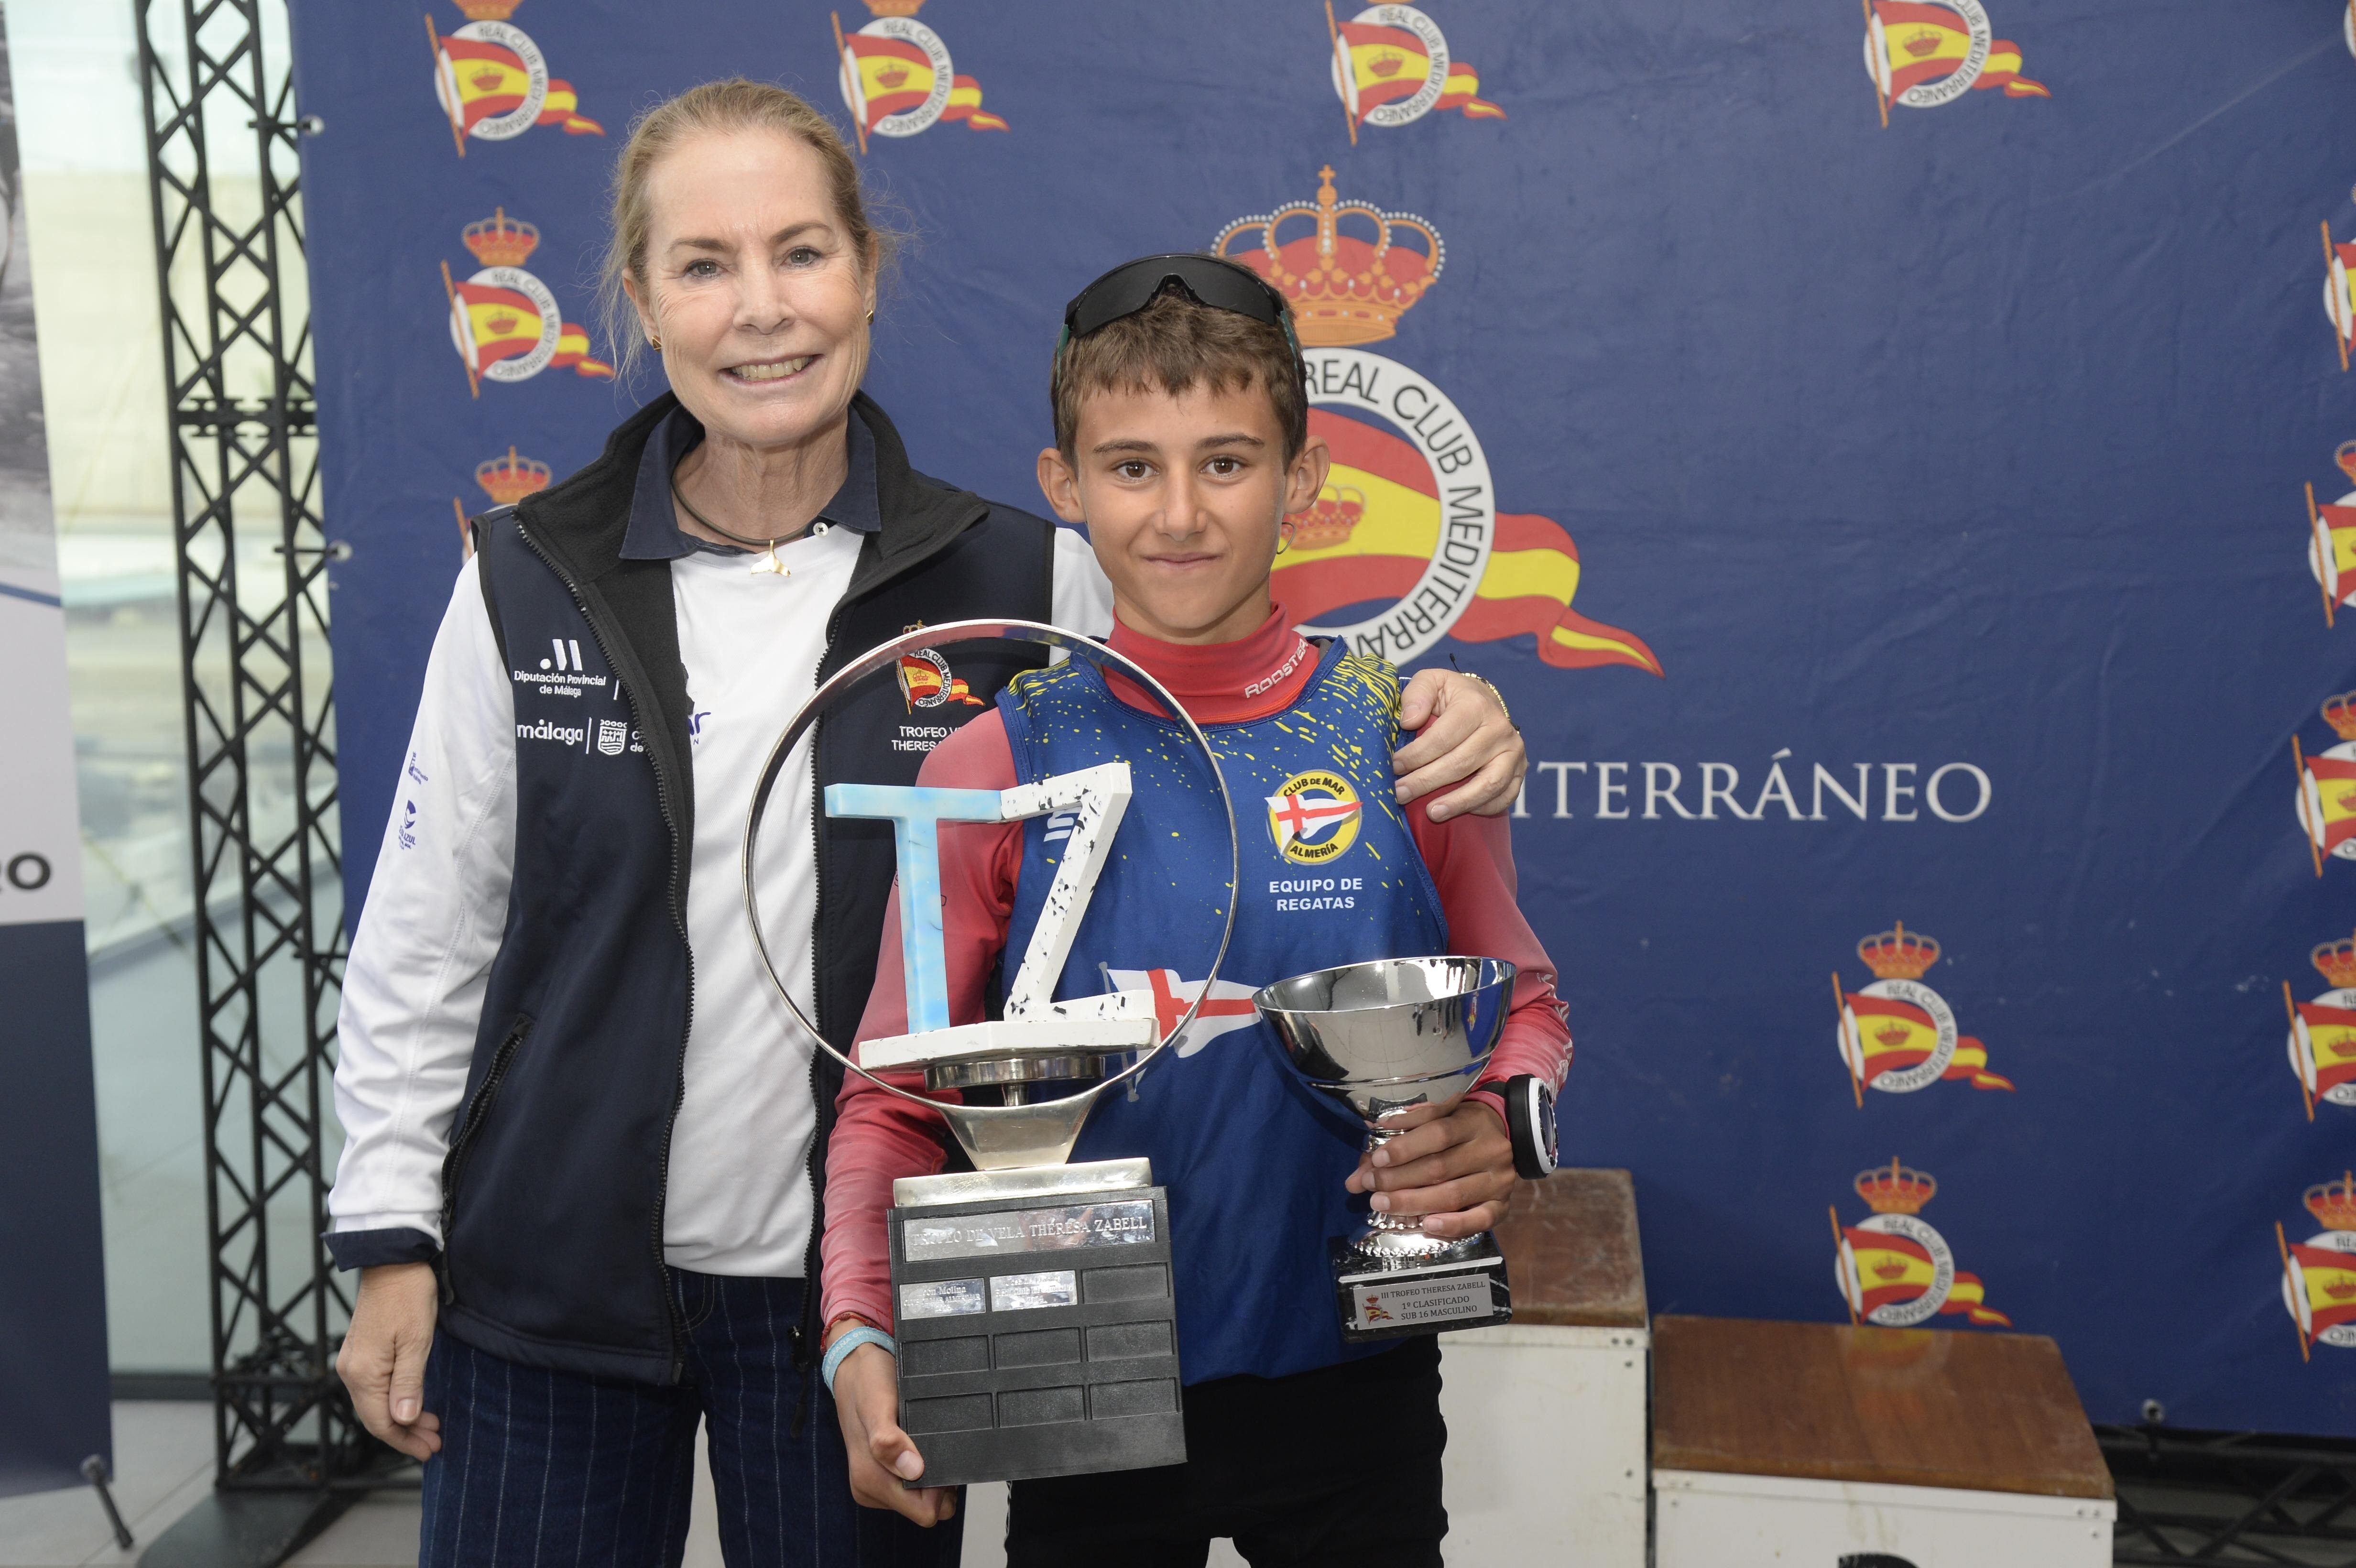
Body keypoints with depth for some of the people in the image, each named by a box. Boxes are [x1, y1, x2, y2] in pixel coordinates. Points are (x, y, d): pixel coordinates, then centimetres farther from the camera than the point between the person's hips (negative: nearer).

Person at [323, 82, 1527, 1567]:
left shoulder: (1017, 587, -6)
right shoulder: (530, 582, -3)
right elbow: (427, 933, 3)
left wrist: (1446, 738, -20)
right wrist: (392, 1235, 2)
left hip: (861, 1283, 0)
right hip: (549, 1281, 1)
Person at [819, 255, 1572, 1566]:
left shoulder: (1409, 740, -6)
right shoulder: (997, 770, -8)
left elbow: (1523, 1008, 6)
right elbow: (895, 1097, -5)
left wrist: (1504, 1127, -16)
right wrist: (861, 1336, -19)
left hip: (1353, 1392, 1)